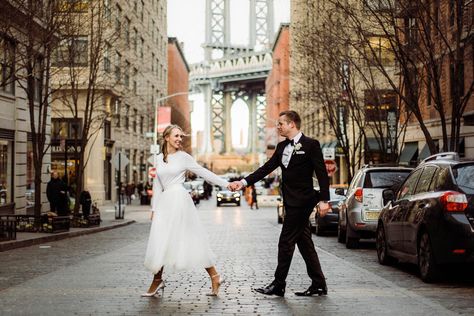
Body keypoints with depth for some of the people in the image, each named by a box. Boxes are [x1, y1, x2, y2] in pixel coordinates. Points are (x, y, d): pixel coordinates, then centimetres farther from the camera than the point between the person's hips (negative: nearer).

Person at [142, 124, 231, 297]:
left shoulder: (183, 157, 1)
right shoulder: (158, 159, 13)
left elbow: (204, 173, 1)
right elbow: (157, 185, 16)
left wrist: (226, 184, -4)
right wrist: (154, 209, 13)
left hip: (179, 200, -5)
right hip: (164, 202, 5)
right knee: (161, 242, 2)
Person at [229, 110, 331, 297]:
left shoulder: (311, 145, -9)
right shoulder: (282, 147, 13)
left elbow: (322, 174, -12)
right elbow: (267, 168, 11)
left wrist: (323, 200, -18)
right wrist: (244, 182, 2)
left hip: (302, 202, -8)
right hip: (291, 202, 8)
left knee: (286, 242, -6)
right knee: (304, 243, 10)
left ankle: (278, 285, 2)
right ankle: (318, 285, 17)